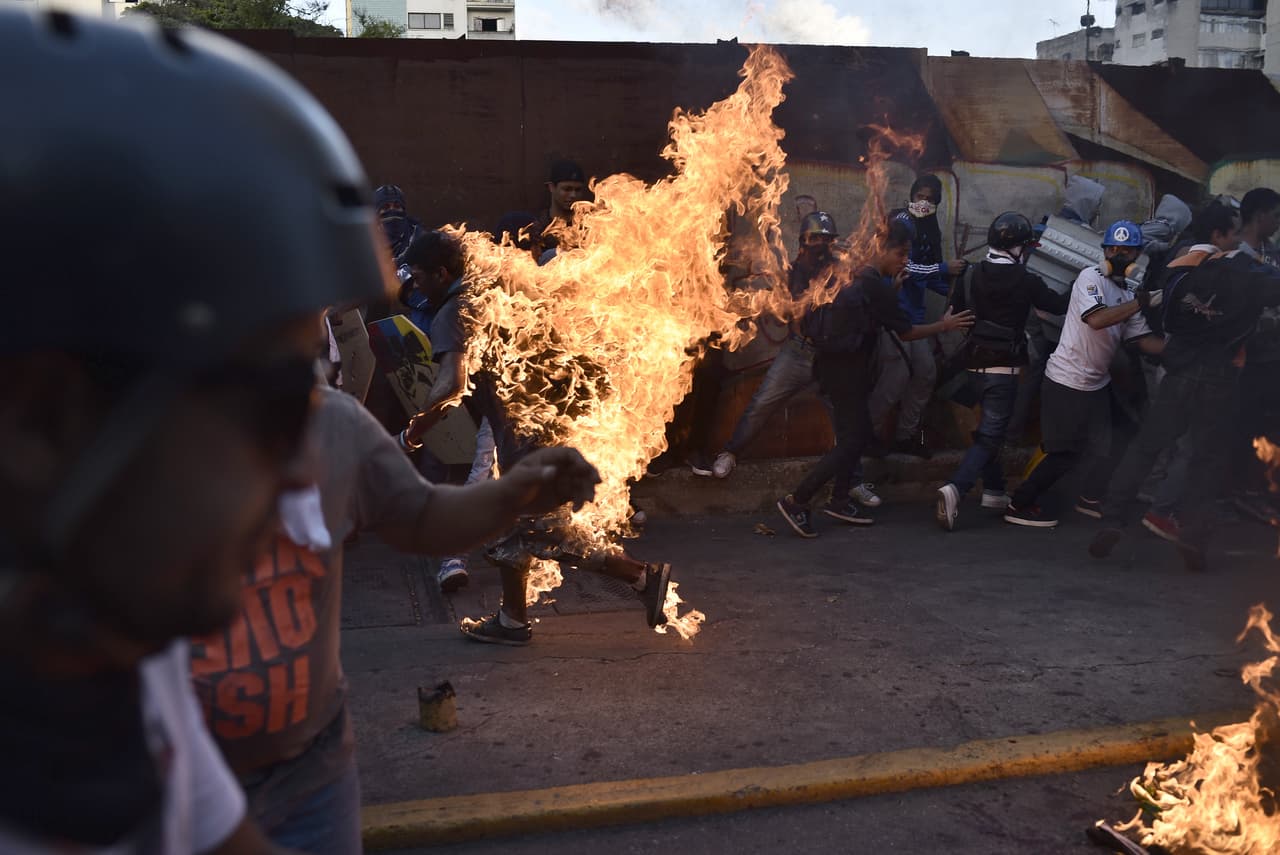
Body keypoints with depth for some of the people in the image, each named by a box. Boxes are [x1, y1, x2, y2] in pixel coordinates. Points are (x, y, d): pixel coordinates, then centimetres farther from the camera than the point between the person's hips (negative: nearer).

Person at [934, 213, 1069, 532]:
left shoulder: (971, 275, 3)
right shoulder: (1025, 281, -9)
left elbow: (952, 316, 6)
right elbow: (1060, 305, 4)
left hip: (974, 364, 6)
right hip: (1003, 368, -6)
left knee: (989, 429, 22)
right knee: (989, 436, -7)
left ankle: (993, 491, 26)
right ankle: (954, 489, -26)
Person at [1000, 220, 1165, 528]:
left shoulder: (1127, 295, 12)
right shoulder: (1090, 277, -12)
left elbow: (1143, 340, 5)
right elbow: (1096, 319, -29)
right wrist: (1141, 302, -26)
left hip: (1097, 384, 8)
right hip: (1066, 381, -8)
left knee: (1108, 447, 12)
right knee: (1065, 452, -3)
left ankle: (1090, 498, 34)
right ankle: (1019, 504, 8)